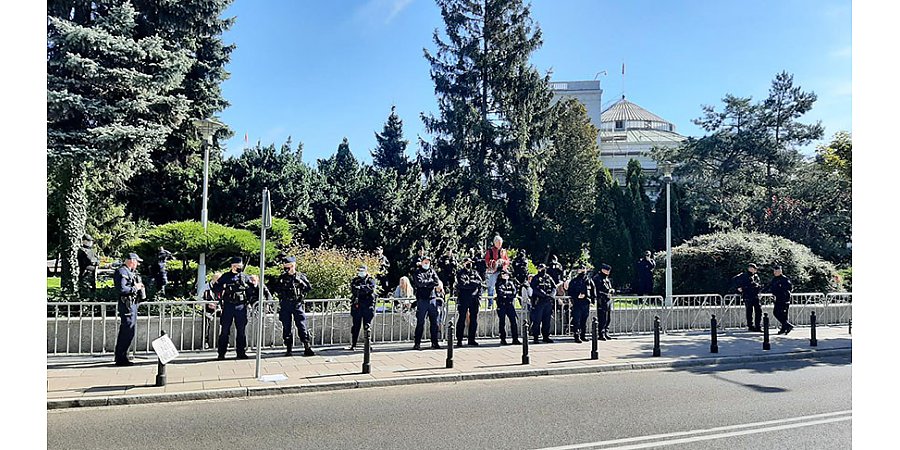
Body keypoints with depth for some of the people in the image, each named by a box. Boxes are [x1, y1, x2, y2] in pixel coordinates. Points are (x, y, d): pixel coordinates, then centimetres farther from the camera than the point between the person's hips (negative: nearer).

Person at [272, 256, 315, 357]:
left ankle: (307, 348, -4)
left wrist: (299, 280, -11)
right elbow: (276, 289, 3)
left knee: (302, 326, -5)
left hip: (297, 304, -1)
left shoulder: (300, 276, 4)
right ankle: (289, 349, 12)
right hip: (285, 305, 2)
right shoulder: (282, 277, 7)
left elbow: (309, 287, -3)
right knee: (286, 327, 4)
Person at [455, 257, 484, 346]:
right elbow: (462, 284, -14)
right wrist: (474, 283, -8)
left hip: (474, 300, 4)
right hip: (463, 300, -4)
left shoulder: (475, 273, 15)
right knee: (461, 319, -2)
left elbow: (480, 283, 8)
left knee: (474, 320, 7)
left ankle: (471, 339, 15)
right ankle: (459, 340, 3)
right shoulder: (460, 273, 2)